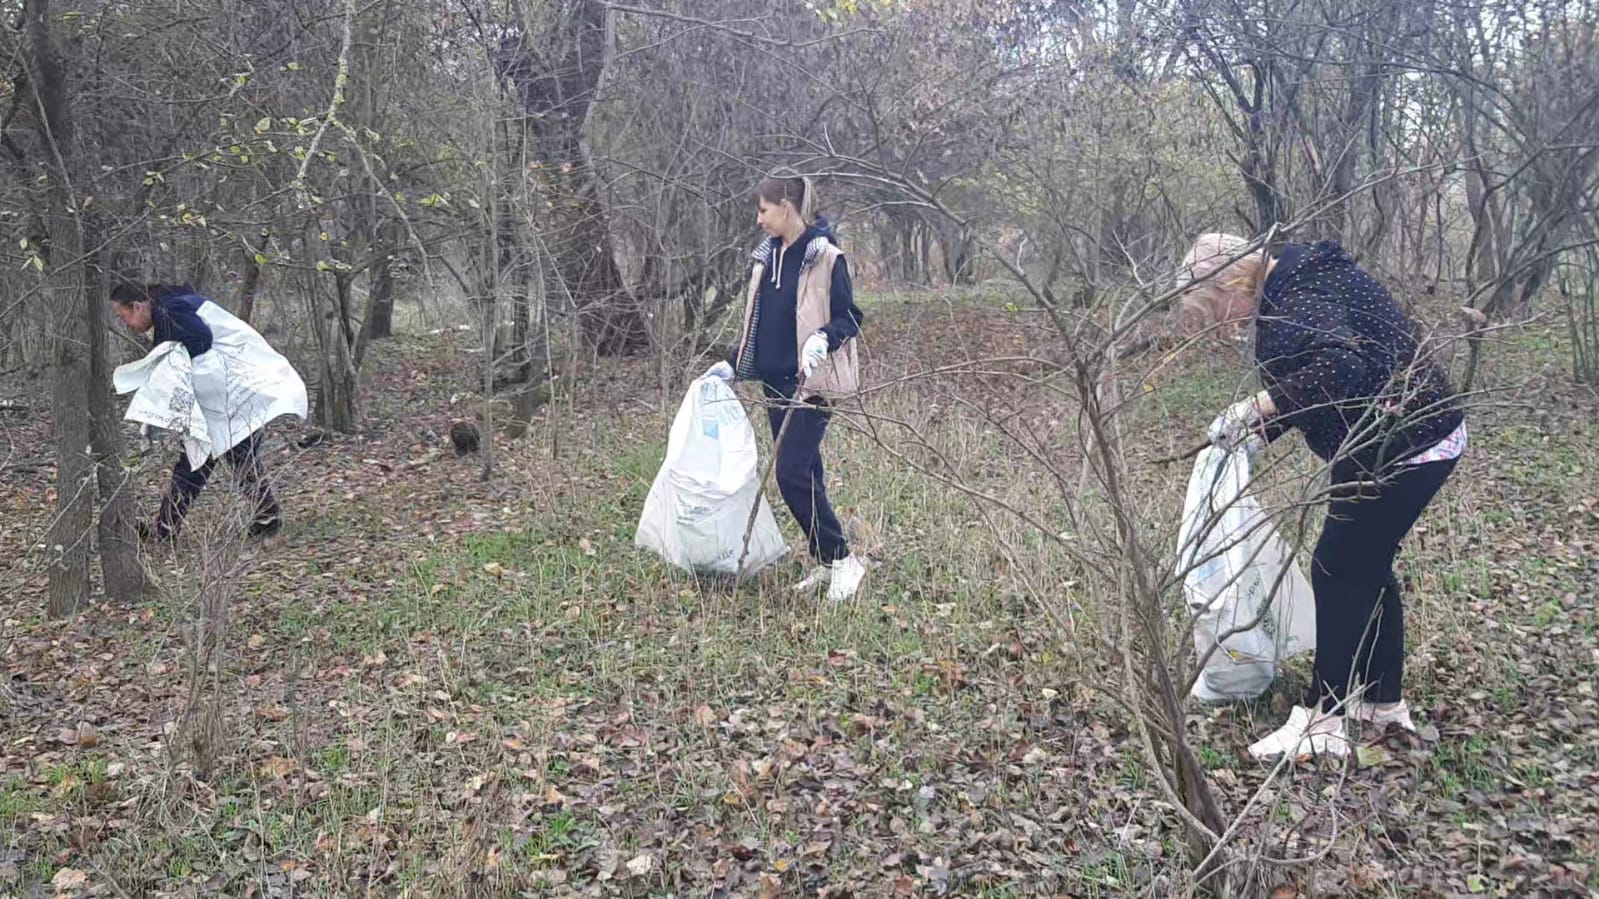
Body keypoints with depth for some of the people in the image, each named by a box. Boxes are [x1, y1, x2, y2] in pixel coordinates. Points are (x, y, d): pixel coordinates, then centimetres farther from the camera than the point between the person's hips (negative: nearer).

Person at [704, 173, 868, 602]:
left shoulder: (825, 257, -11)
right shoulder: (768, 256, 12)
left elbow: (849, 319, -9)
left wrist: (823, 339, -29)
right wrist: (732, 365, 15)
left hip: (811, 383, -7)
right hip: (776, 381, 8)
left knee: (793, 473, -11)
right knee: (803, 472, 10)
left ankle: (843, 559, 0)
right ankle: (824, 563, 20)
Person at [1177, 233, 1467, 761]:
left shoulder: (1298, 295, -20)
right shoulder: (1296, 281, 12)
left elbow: (1341, 368, -35)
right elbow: (1306, 382, 19)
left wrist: (1258, 406, -29)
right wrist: (1258, 435, 13)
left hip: (1404, 446, -11)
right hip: (1415, 436, 11)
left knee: (1338, 571, -4)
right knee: (1366, 565, 18)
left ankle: (1322, 721, 3)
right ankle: (1382, 699, 29)